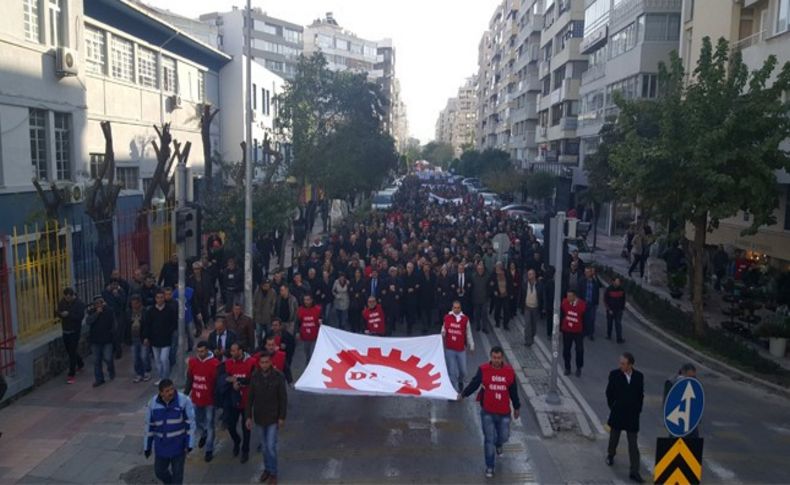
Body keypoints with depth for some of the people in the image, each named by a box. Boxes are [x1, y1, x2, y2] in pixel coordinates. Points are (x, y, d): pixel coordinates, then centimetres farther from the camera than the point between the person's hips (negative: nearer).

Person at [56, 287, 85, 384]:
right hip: (65, 330, 6)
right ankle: (80, 364, 43)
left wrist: (68, 314, -27)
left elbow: (80, 316, -21)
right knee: (69, 350, 18)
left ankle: (71, 375, -3)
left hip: (74, 331, -6)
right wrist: (60, 314, -16)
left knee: (72, 352, -7)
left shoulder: (79, 303, -14)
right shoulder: (62, 302, 2)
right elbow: (57, 312, 6)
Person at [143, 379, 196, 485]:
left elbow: (190, 423, -11)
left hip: (178, 445, -3)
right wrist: (147, 446, 8)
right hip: (161, 446, 3)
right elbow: (149, 426, 3)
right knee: (159, 471, 17)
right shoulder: (153, 403, -8)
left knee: (177, 472, 8)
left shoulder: (184, 401, -17)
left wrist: (189, 444, -13)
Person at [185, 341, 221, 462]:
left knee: (209, 425, 5)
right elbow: (189, 380, 7)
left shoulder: (215, 363, -18)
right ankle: (204, 435, 51)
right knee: (197, 421, 20)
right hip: (196, 399, 5)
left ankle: (209, 450, 17)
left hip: (209, 400, -5)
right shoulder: (192, 361, -4)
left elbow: (217, 383, -13)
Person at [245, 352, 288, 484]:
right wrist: (248, 417, -1)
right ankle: (267, 469, 33)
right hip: (259, 417, 3)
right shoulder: (255, 377, -7)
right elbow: (250, 398, 0)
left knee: (271, 446, -2)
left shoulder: (278, 377, -14)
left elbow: (283, 398, -8)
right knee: (264, 446, 16)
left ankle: (273, 473, 16)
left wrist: (282, 417, -8)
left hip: (273, 418, -3)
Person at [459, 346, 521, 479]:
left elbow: (513, 391, 7)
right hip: (487, 412, -2)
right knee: (489, 439, 1)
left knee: (503, 437, 14)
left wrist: (517, 407, 15)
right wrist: (463, 394, -26)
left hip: (504, 412, 2)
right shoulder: (483, 369, -10)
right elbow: (474, 384, -11)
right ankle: (489, 467, 17)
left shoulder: (509, 371, -3)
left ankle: (498, 445, 52)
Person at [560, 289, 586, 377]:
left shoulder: (582, 304, -15)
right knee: (566, 350, 9)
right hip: (566, 331, 2)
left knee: (579, 350, 5)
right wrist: (560, 327, 6)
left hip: (578, 332, -1)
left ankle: (579, 369, 24)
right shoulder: (564, 302, -11)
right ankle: (567, 368, 25)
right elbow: (561, 315, 3)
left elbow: (585, 319, -4)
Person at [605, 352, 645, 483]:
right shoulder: (614, 374, -10)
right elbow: (609, 393, -1)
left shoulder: (639, 376, -6)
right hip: (617, 414, 0)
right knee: (614, 437, 18)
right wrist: (612, 407, 0)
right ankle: (610, 455, 45)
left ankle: (634, 472, 4)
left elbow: (641, 395, 4)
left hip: (632, 415, 0)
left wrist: (638, 410, 1)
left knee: (633, 444, 0)